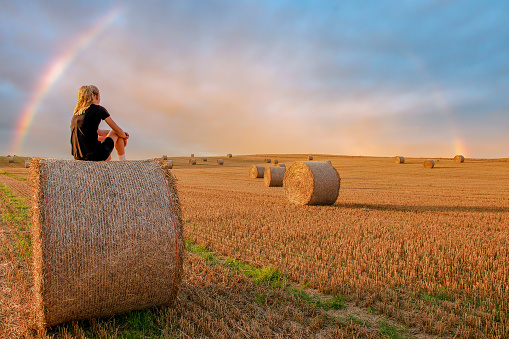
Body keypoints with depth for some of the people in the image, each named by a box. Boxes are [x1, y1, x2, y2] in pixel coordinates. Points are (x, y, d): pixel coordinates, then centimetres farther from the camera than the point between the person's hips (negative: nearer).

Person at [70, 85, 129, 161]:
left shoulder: (77, 112, 16)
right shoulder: (98, 109, -4)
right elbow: (118, 130, 5)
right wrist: (125, 137, 26)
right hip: (94, 156, -7)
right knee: (117, 134, 16)